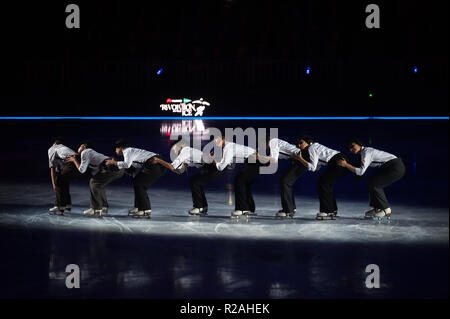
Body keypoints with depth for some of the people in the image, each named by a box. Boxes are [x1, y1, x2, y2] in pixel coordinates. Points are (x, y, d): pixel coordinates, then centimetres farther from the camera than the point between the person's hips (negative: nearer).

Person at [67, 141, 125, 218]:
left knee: (94, 183, -3)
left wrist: (74, 160, 17)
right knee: (98, 183, 22)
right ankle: (103, 208, 24)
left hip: (112, 167, -9)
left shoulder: (85, 152, 7)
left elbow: (82, 170, 3)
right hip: (119, 169, 9)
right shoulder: (93, 153, 33)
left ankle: (95, 209, -2)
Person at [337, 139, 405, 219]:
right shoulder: (363, 152, 15)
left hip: (396, 167, -10)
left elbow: (361, 171, -23)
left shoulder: (366, 152, -14)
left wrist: (346, 165, -19)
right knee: (372, 182, 10)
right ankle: (377, 209, 15)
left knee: (373, 184, -8)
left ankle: (386, 210, -2)